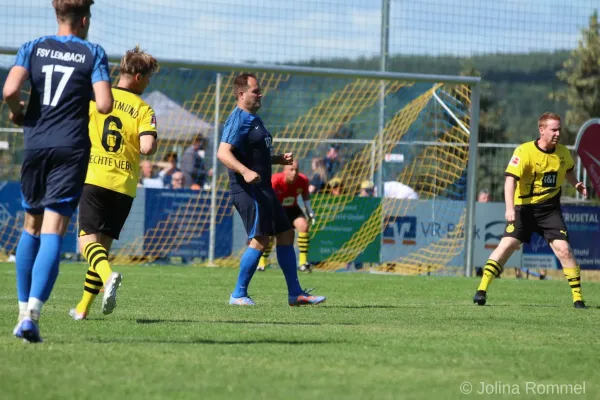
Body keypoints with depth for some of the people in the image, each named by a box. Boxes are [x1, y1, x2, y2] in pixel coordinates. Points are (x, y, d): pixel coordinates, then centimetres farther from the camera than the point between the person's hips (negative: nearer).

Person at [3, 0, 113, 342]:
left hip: (36, 144, 3)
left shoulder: (33, 48, 6)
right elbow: (105, 105, -9)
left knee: (31, 228, 18)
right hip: (72, 149, -3)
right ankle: (33, 313, -22)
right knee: (53, 234, -7)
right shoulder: (93, 53, 2)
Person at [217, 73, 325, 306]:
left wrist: (280, 159, 17)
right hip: (248, 190, -11)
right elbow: (223, 153, -24)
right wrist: (245, 171, -37)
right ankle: (239, 295, -6)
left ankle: (295, 293, 16)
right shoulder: (239, 120, -12)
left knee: (286, 235, 11)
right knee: (260, 240, -15)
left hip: (263, 189, 11)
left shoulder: (253, 119, 19)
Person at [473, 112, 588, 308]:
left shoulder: (563, 152, 2)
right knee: (507, 244, -15)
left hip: (550, 208, 3)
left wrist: (576, 184, 6)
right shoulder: (524, 152, -15)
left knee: (563, 248, -9)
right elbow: (510, 179, -24)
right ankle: (482, 290, -10)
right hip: (524, 207, -3)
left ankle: (578, 297, 0)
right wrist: (510, 208, -36)